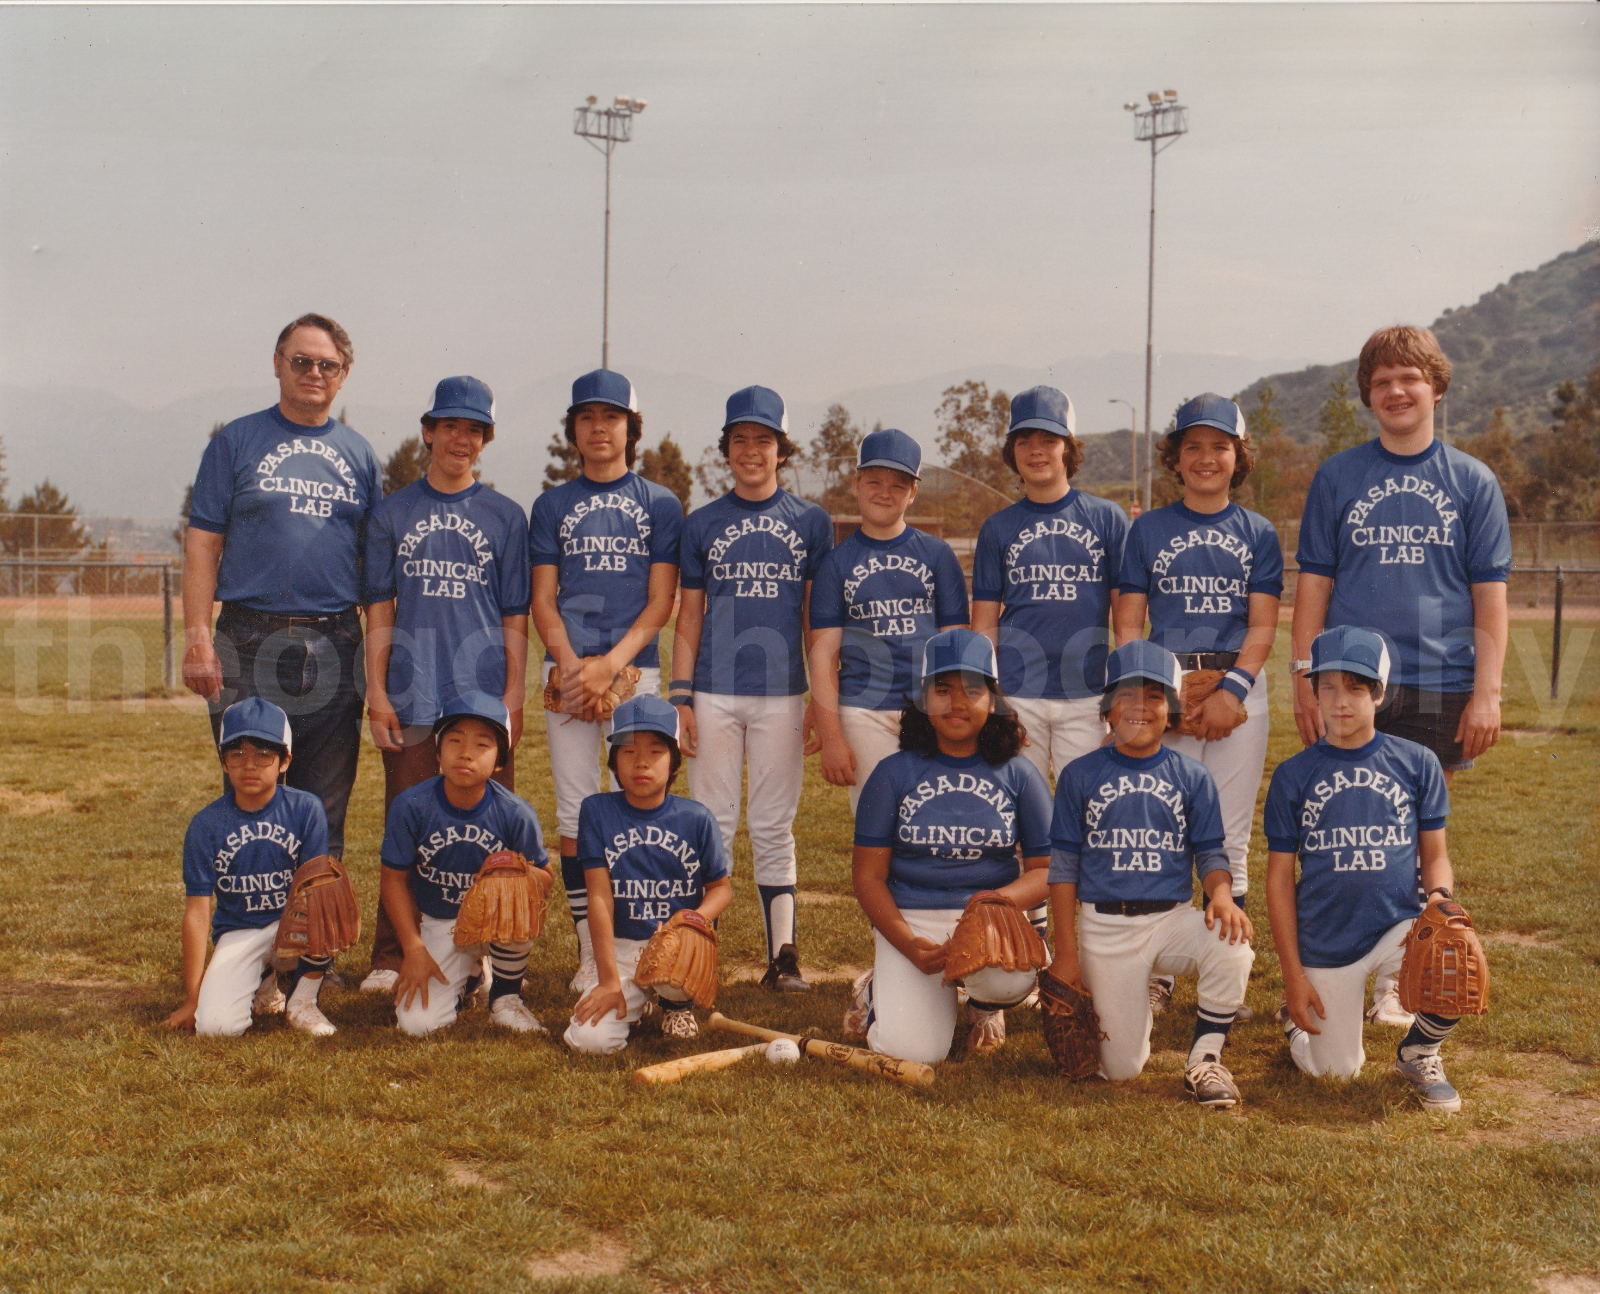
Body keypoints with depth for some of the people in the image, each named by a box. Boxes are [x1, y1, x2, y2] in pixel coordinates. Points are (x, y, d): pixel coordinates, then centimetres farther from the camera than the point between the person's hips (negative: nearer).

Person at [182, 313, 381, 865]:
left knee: (327, 810, 7)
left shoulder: (359, 455, 14)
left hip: (335, 648, 2)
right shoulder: (237, 442, 6)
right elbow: (202, 545, 1)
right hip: (250, 647, -2)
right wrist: (198, 639, -9)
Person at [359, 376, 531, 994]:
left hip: (484, 693, 0)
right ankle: (391, 958, 10)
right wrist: (377, 693, 0)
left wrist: (514, 698, -1)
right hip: (411, 697, 0)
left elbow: (515, 618, 7)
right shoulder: (393, 512, 10)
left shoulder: (505, 516, 9)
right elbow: (379, 611, 8)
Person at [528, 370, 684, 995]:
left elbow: (661, 601, 1)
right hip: (568, 667, 1)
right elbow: (543, 599, 8)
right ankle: (589, 951, 7)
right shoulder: (552, 505, 12)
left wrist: (610, 664, -12)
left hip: (635, 667, -1)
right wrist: (574, 667, -9)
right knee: (575, 809, 0)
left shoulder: (661, 504, 8)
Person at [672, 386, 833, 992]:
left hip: (782, 694, 0)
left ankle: (783, 955, 10)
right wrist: (681, 697, 0)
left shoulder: (811, 522, 7)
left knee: (774, 828, 5)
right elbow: (688, 617, 8)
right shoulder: (702, 523, 8)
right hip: (714, 694, 0)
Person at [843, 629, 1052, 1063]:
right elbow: (868, 874, 0)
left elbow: (1045, 868, 3)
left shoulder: (1018, 774, 4)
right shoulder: (893, 774, 1)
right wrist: (906, 943, -17)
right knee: (910, 1050, -18)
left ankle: (983, 1001, 5)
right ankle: (881, 989, 19)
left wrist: (999, 901, -19)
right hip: (909, 919, 0)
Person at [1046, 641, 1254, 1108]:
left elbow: (1210, 854, 4)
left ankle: (1204, 1060, -11)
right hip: (1103, 928, -1)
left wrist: (1221, 893, -20)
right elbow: (1063, 868, 3)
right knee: (1121, 1068, -4)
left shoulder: (1192, 776, 5)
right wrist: (1066, 952, -3)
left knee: (1233, 948, -33)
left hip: (1172, 919, 1)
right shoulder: (1080, 775, 3)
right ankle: (1129, 1007, 32)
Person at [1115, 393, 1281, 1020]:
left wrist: (1231, 691, -12)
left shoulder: (1258, 533, 10)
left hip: (1239, 690, 0)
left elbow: (1262, 627, 2)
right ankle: (1156, 974, 6)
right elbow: (1129, 623, 5)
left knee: (1229, 840, 2)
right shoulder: (1148, 529, 9)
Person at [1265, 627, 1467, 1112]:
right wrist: (1293, 976, -4)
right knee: (1337, 1071, 4)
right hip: (1324, 943, 0)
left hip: (1399, 926, 1)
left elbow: (1434, 854, 6)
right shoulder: (1293, 775, -3)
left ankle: (1417, 1052, 3)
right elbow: (1280, 879, -1)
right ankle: (1296, 1014, 39)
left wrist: (1440, 896, -18)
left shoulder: (1418, 763, -1)